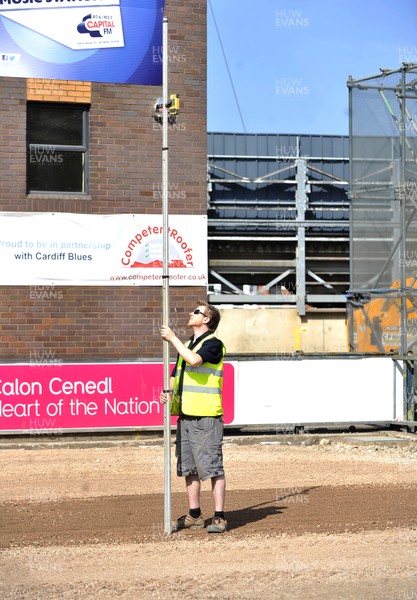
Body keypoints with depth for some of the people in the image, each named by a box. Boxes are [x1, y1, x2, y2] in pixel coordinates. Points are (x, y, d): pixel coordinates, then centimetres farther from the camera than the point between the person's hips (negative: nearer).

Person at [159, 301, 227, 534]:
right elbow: (176, 374, 25)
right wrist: (168, 391, 4)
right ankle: (194, 515, 19)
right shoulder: (186, 345, 19)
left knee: (213, 467, -6)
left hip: (206, 417, -9)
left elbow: (194, 360, -24)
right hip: (185, 415, 9)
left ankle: (220, 517, -3)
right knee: (189, 468, 11)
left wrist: (172, 338, -14)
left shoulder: (213, 343, -6)